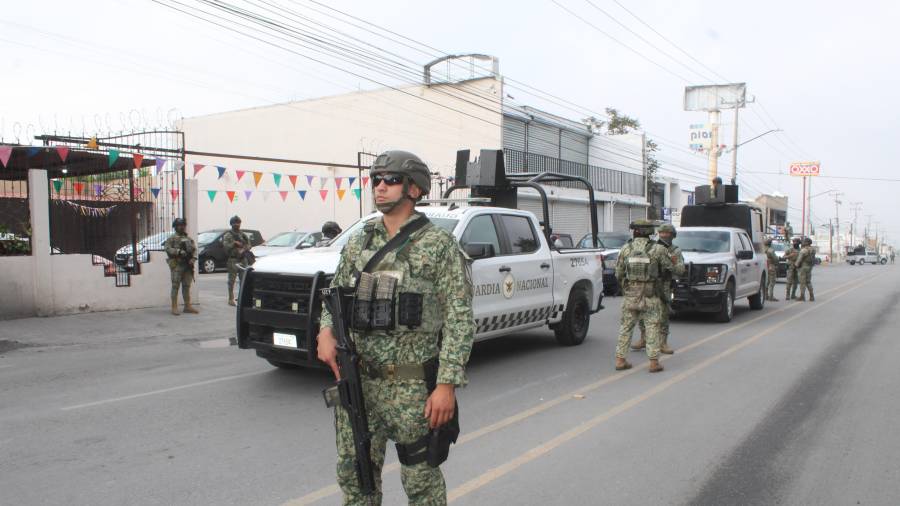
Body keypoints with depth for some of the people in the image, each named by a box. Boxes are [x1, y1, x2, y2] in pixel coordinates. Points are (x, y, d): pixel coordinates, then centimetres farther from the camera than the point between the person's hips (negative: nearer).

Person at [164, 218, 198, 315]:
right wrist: (179, 251, -22)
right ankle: (174, 307, -2)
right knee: (175, 286, -4)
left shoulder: (189, 239, 18)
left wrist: (193, 259, -5)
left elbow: (194, 249, 13)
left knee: (187, 286, 9)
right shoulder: (172, 238, 1)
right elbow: (167, 248, -12)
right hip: (177, 265, -5)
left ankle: (187, 306, 15)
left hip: (187, 265, 5)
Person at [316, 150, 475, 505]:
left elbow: (459, 319, -10)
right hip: (356, 380, 5)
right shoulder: (357, 242, 10)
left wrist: (447, 384, -17)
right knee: (354, 473, 15)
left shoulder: (439, 245, -7)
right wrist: (326, 331, -4)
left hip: (411, 385, -5)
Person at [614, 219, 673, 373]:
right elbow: (669, 268, 2)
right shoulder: (658, 249, -8)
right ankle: (654, 362, 6)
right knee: (652, 328, 6)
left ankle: (620, 359, 13)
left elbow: (618, 273, 4)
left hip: (630, 295, 2)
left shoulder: (625, 248, -1)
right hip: (650, 296, -2)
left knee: (625, 327, 12)